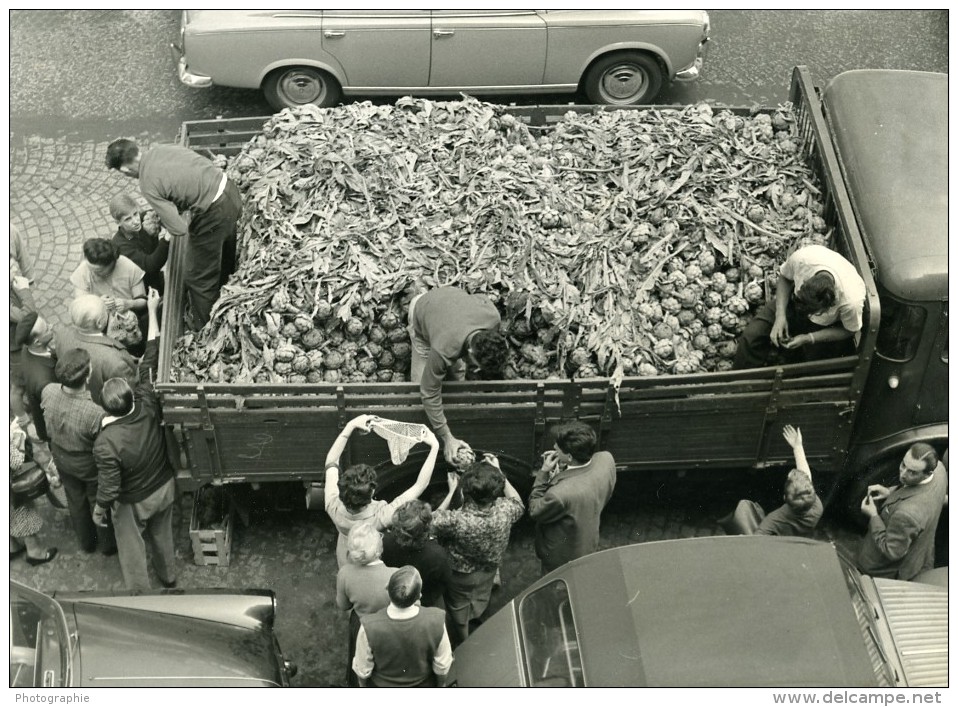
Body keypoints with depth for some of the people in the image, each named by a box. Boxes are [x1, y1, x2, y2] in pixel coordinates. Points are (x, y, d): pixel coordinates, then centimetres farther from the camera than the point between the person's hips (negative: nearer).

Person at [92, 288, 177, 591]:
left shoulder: (105, 444, -37)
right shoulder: (147, 407, -28)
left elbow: (109, 489, -27)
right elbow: (151, 362, -18)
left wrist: (98, 509, -5)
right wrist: (152, 311, -10)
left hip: (133, 503, -5)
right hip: (165, 488, 5)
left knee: (132, 549, 22)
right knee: (162, 535, 31)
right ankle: (168, 577, 55)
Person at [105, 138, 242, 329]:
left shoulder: (149, 186, -18)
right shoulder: (160, 149, 2)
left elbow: (179, 229, -19)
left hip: (214, 214, -8)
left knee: (200, 279, 12)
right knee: (225, 258, 31)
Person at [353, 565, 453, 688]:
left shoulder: (369, 627, -37)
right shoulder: (436, 622, -35)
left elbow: (362, 669, -19)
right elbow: (443, 666, -17)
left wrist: (363, 685, 4)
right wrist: (441, 684, 5)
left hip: (383, 686, 0)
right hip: (423, 686, 0)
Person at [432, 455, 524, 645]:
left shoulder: (457, 521, -43)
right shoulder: (503, 511, -33)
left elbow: (432, 522, -21)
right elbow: (518, 504, -7)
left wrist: (451, 491, -18)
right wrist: (498, 472, -8)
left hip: (460, 578, -4)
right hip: (488, 573, 4)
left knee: (459, 618, 26)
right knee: (478, 614, 35)